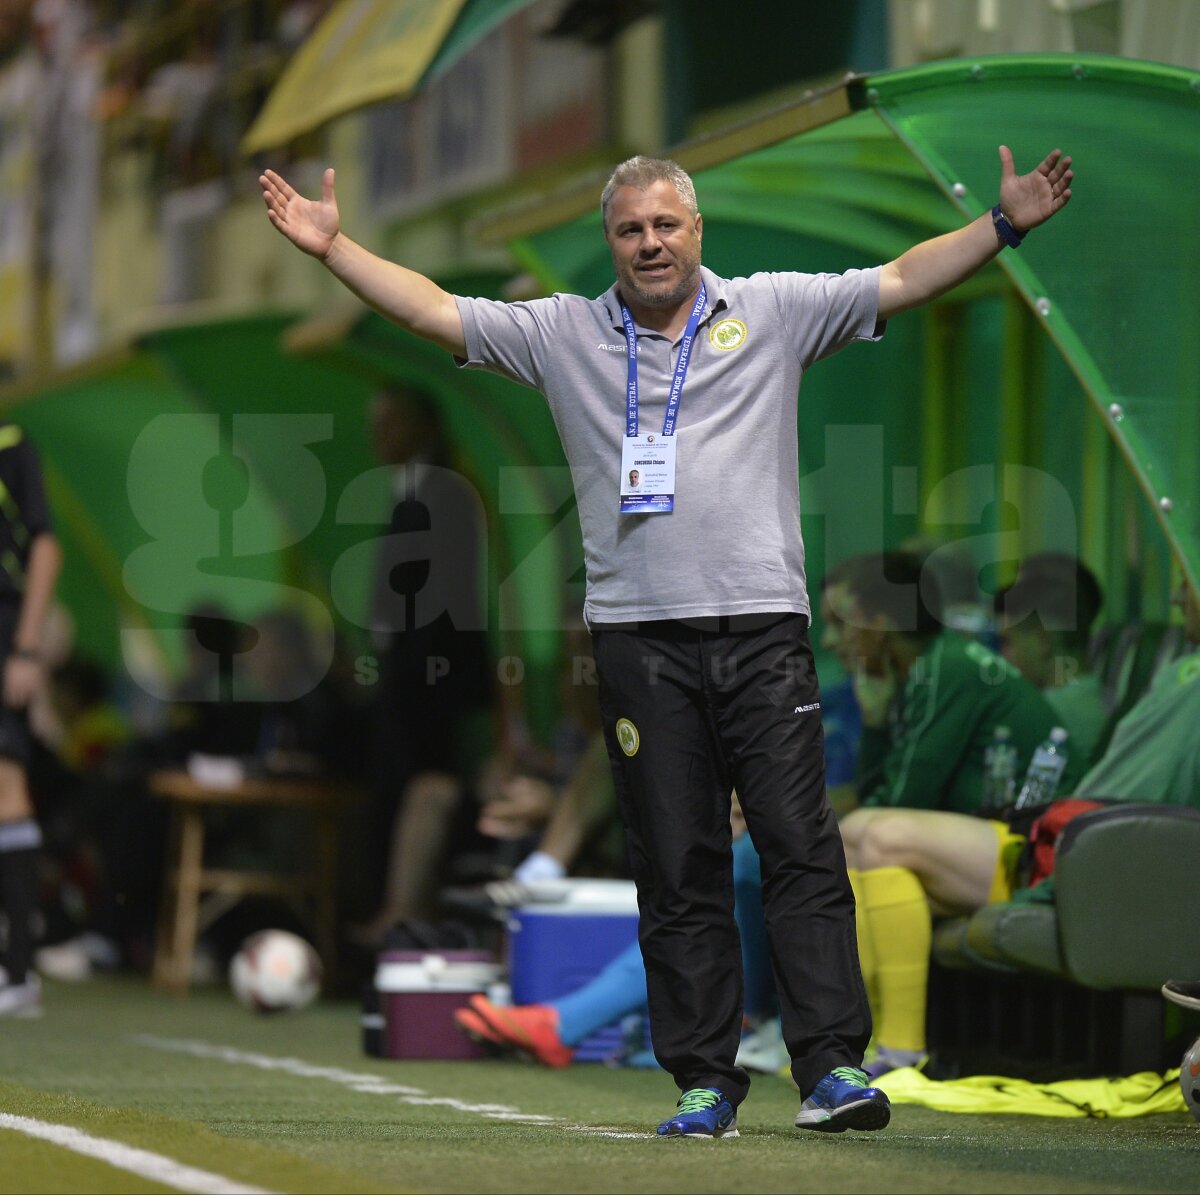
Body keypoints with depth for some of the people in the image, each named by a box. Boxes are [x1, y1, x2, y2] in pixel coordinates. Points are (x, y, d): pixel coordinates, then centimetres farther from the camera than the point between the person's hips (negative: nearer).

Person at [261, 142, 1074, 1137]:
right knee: (677, 870, 3)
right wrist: (333, 247, 5)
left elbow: (904, 281, 6)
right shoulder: (563, 335, 12)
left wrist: (1003, 227, -4)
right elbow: (435, 311, 11)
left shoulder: (774, 311, 9)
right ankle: (705, 1080, 8)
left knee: (801, 849, -6)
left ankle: (832, 1066, -6)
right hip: (639, 636, 1)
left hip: (764, 626, -1)